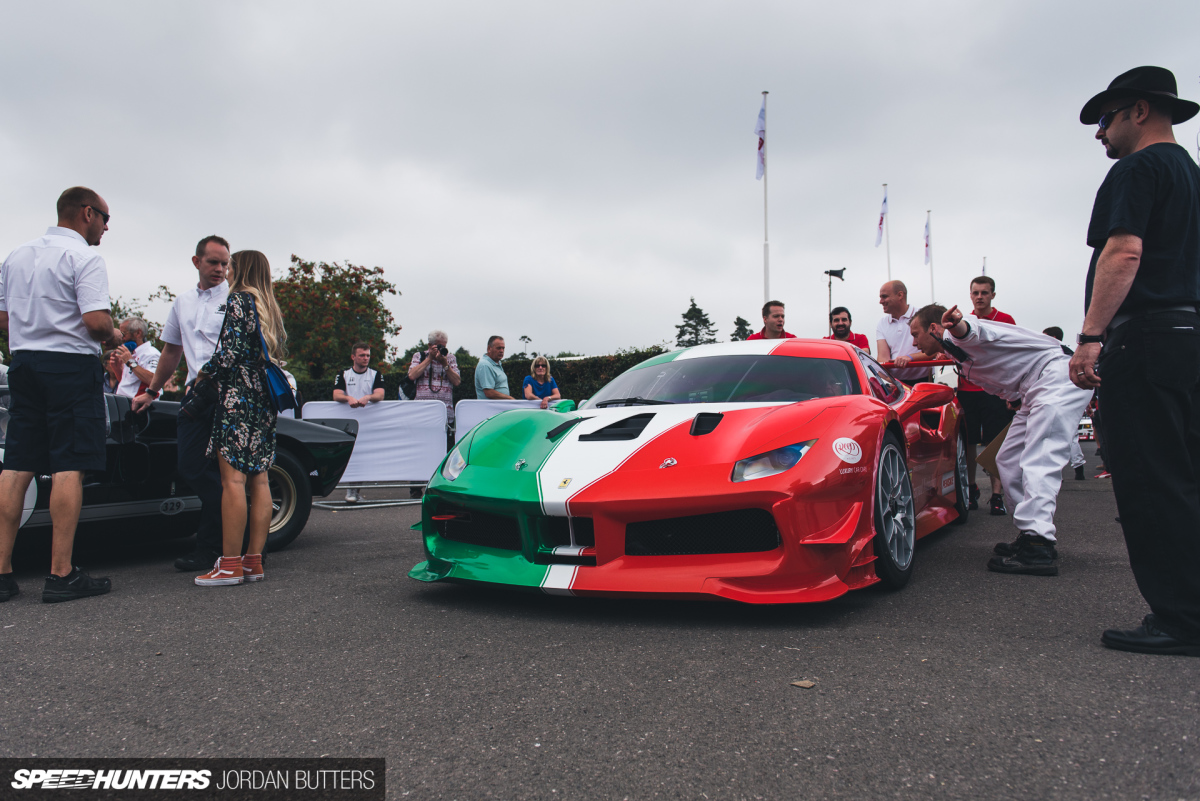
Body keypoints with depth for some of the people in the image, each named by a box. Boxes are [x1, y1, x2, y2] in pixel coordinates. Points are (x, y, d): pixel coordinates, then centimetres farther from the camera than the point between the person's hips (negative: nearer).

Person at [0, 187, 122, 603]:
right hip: (71, 366, -7)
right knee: (68, 468, -6)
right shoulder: (84, 257, -8)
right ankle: (61, 575, -5)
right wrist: (114, 337, 1)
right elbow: (97, 322, -18)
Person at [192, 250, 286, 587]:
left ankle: (230, 565, -8)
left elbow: (230, 351, -14)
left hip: (238, 396, -8)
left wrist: (204, 374, 2)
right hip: (264, 400, 8)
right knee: (258, 478, 6)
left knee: (233, 479, -9)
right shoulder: (270, 308, 20)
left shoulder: (238, 300, -4)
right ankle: (254, 560, 8)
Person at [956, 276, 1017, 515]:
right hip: (967, 391, 3)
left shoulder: (1005, 320, 4)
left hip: (994, 391, -3)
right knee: (968, 443, 5)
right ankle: (971, 490, 19)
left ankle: (997, 495, 0)